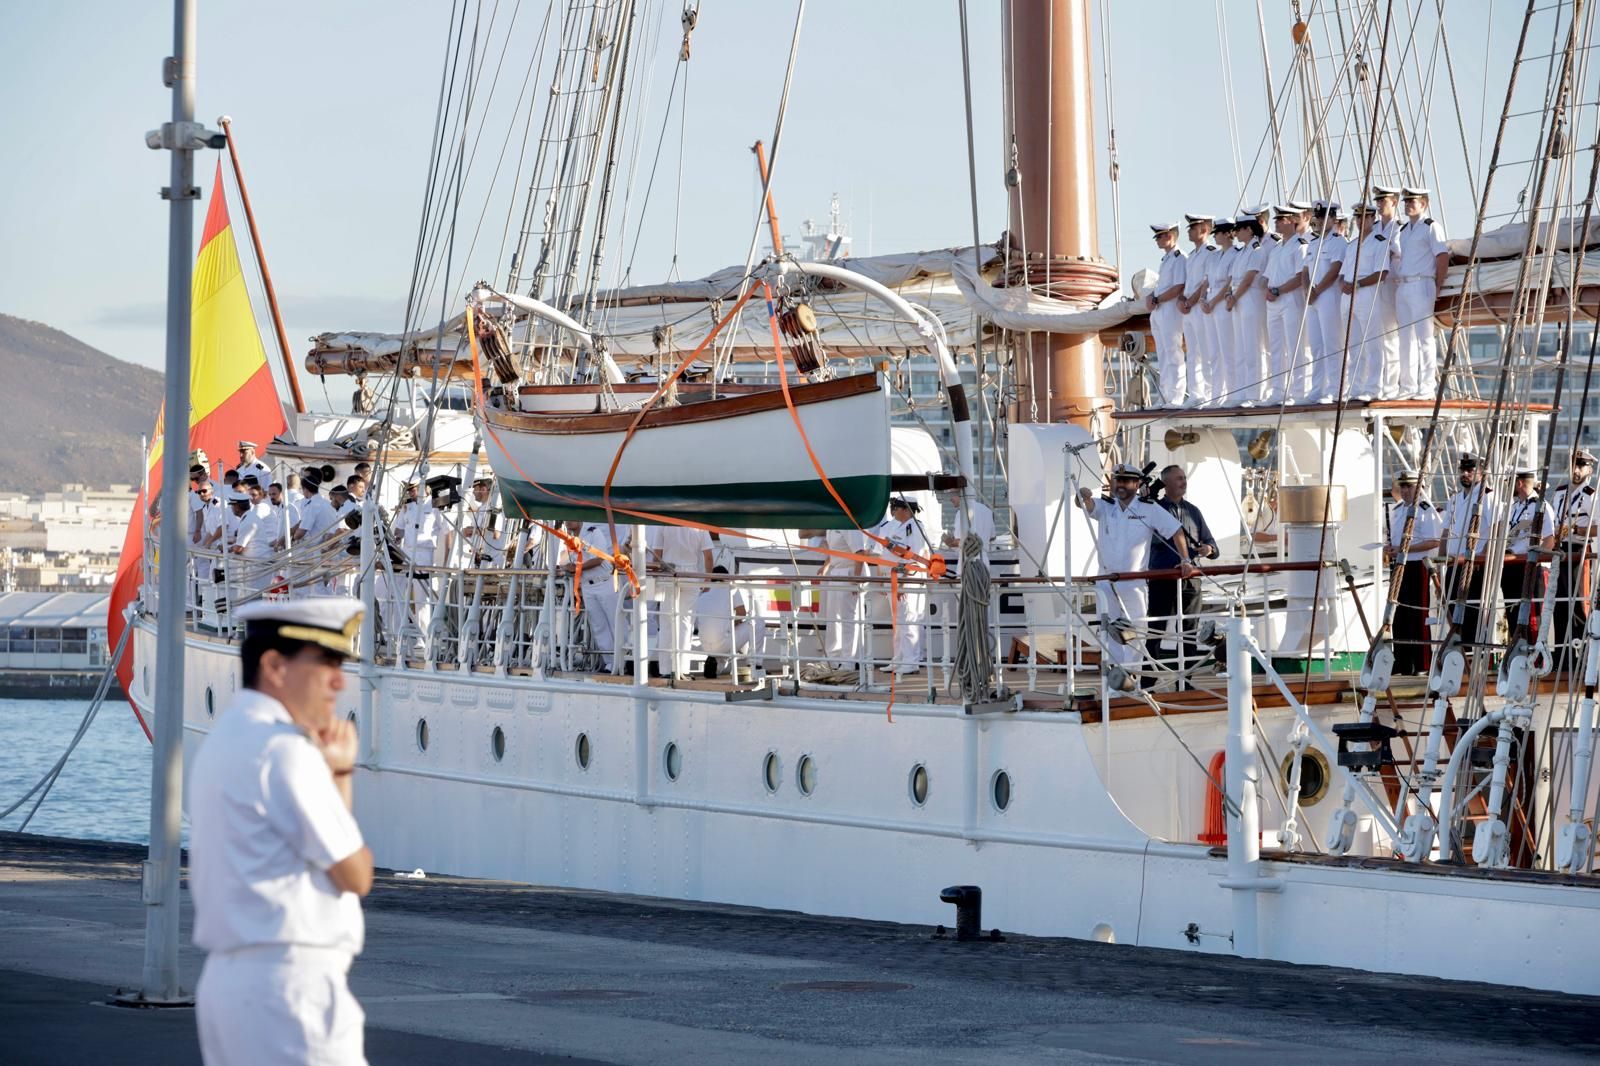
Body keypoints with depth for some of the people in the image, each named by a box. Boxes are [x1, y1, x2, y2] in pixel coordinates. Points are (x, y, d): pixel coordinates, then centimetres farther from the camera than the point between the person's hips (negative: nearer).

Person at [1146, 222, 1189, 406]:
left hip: (1171, 311, -10)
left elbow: (1179, 288, -18)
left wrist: (1156, 300, -14)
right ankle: (1163, 398, 13)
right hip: (1158, 313, 10)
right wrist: (1152, 298, 5)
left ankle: (1176, 398, -10)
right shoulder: (1166, 259, 20)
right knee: (1163, 357, 10)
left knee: (1173, 356, -9)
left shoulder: (1179, 258, -10)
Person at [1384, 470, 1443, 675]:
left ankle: (1422, 665, -4)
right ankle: (1402, 665, 16)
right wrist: (1388, 549, 3)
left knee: (1417, 615, -7)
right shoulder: (1394, 510, 16)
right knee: (1399, 615, 9)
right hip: (1399, 567, 8)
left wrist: (1404, 549, -20)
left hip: (1417, 567, -8)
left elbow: (1433, 542, -16)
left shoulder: (1425, 510, -8)